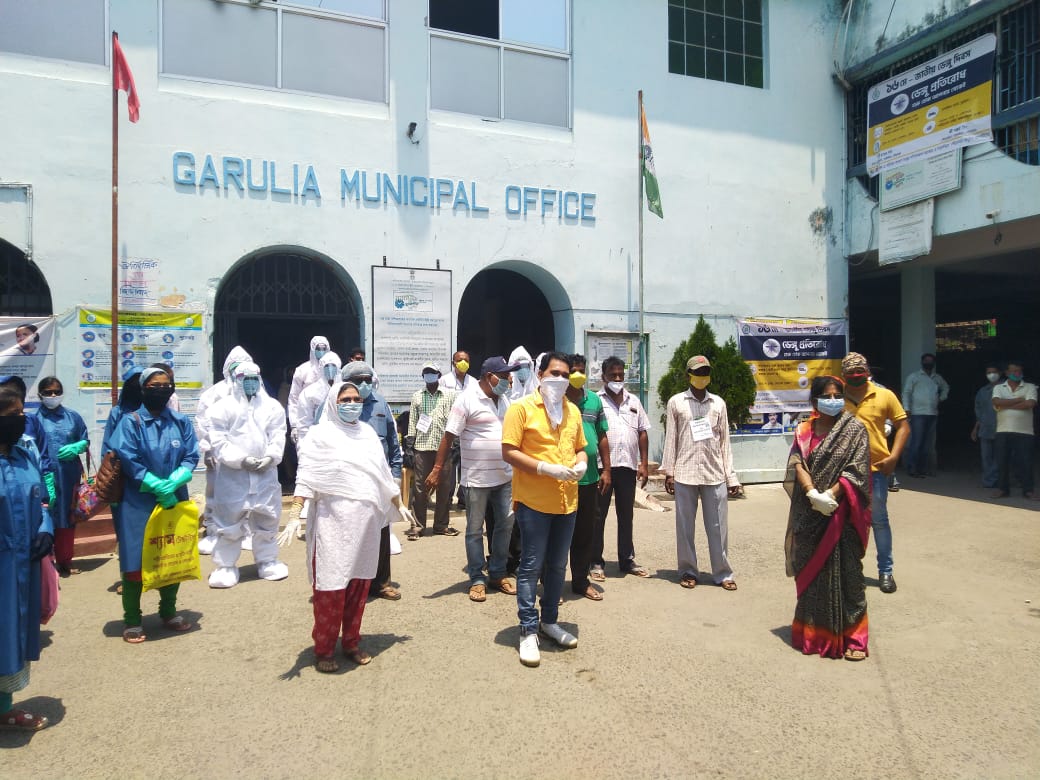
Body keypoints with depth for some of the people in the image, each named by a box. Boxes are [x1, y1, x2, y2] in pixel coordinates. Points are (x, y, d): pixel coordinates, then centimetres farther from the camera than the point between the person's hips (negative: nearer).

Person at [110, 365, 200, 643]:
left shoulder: (181, 422, 5)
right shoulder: (130, 422, -4)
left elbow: (191, 457, 0)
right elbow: (129, 461, -12)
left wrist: (172, 483, -17)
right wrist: (158, 486, -16)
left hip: (175, 500, 4)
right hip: (138, 503, -3)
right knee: (135, 562, 0)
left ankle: (169, 612, 28)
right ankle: (132, 620, 14)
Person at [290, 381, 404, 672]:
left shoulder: (368, 433, 12)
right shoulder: (321, 434, -3)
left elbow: (384, 474, 19)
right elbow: (305, 478, -10)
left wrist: (400, 505, 22)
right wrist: (294, 517, -19)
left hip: (366, 521, 5)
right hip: (333, 523, -4)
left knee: (359, 584, 11)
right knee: (331, 586, -1)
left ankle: (352, 642, 25)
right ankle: (324, 649, 15)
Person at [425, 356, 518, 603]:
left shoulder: (504, 400, 9)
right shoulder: (467, 399, -11)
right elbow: (449, 436, -12)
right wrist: (437, 470, -16)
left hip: (505, 476, 6)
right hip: (477, 478, -6)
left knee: (505, 525, 11)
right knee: (475, 530, 6)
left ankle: (498, 573, 26)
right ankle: (477, 579, 18)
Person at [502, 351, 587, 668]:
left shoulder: (573, 411, 12)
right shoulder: (521, 408, -7)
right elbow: (509, 452, -12)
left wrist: (581, 463, -2)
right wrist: (546, 468, -20)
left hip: (567, 501, 6)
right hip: (533, 501, -6)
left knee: (557, 566, 16)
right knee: (531, 567, 1)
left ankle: (550, 620, 32)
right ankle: (528, 631, 12)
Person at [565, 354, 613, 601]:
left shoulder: (594, 400, 10)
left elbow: (602, 437, 13)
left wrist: (606, 470, 10)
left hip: (589, 478, 5)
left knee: (586, 533, 13)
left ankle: (581, 581, 27)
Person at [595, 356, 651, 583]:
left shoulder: (633, 401, 13)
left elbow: (643, 432, 13)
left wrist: (644, 464, 6)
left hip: (628, 466, 4)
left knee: (626, 515, 13)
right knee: (598, 516, 4)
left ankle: (627, 560, 24)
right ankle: (596, 562, 12)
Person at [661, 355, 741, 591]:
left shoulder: (718, 403, 9)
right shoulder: (676, 402, 3)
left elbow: (724, 442, 9)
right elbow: (671, 439, 3)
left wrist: (731, 476, 7)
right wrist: (668, 472, 0)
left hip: (715, 474, 1)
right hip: (685, 473, -1)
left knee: (718, 525, 5)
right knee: (685, 525, 7)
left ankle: (722, 573, 15)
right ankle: (688, 571, 19)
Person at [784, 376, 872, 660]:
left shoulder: (854, 429, 1)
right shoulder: (805, 431, 9)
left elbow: (856, 469, -8)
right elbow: (797, 466, -2)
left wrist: (830, 495, -17)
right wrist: (812, 494, -18)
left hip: (841, 513, -3)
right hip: (809, 514, 3)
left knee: (845, 572, -1)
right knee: (813, 570, 9)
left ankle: (852, 636, 10)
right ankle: (814, 631, 22)